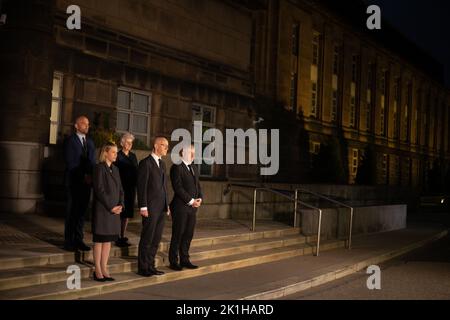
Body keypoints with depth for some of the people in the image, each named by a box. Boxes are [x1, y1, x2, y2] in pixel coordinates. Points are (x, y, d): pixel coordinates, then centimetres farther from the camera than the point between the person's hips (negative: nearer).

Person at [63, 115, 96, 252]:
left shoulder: (90, 142, 17)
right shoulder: (70, 141, -2)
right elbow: (70, 162, -9)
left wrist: (90, 175, -2)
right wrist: (83, 175, -13)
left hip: (87, 181, 6)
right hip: (74, 181, -5)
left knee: (82, 211, 6)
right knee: (72, 211, -2)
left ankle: (78, 240, 11)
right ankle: (69, 241, 2)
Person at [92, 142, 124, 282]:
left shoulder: (115, 169, 13)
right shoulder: (99, 168, -9)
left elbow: (120, 189, 14)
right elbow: (99, 190, -15)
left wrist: (120, 205, -1)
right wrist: (111, 207, -15)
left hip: (115, 211, 7)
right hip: (102, 210, -7)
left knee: (108, 240, 9)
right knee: (99, 240, 1)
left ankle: (104, 269, 16)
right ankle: (97, 271, 8)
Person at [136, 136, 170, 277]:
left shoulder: (162, 164, 17)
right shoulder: (145, 163, -8)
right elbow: (142, 186, -12)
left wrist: (167, 205, 15)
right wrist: (143, 207, -16)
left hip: (162, 208, 8)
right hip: (151, 208, -8)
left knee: (156, 240, 11)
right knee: (147, 239, 0)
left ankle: (150, 266, 20)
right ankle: (143, 268, 9)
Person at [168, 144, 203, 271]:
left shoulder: (194, 168, 17)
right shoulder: (177, 167, -9)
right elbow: (178, 188, -16)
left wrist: (200, 198, 1)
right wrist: (191, 201, -15)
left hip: (192, 207, 8)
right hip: (180, 207, -7)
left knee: (188, 235, 10)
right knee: (178, 235, -1)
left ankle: (184, 260, 19)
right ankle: (173, 261, 8)